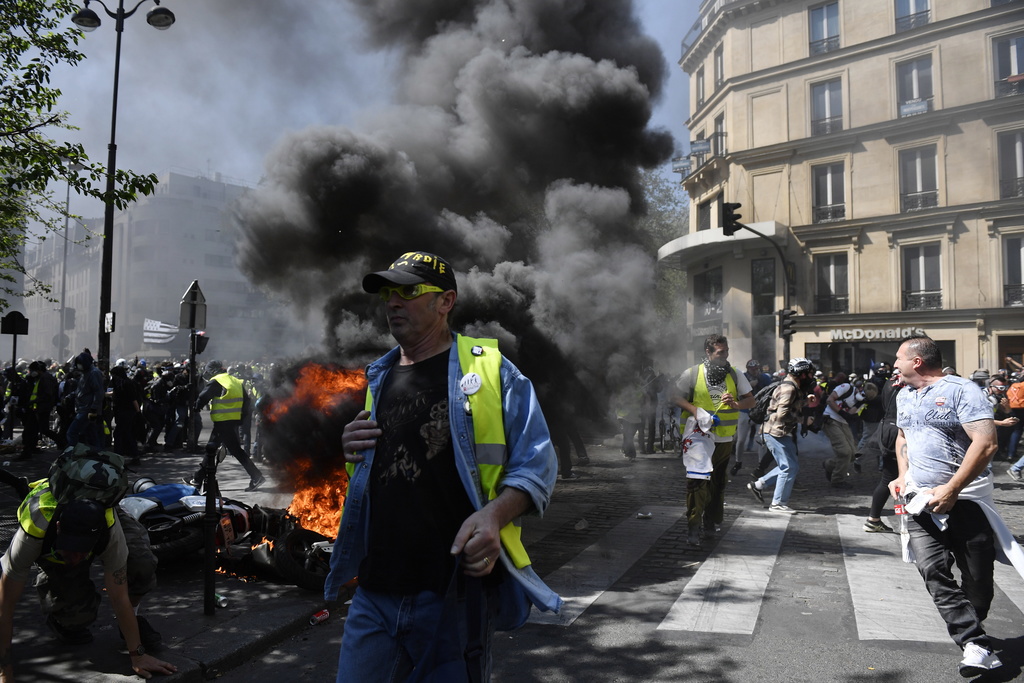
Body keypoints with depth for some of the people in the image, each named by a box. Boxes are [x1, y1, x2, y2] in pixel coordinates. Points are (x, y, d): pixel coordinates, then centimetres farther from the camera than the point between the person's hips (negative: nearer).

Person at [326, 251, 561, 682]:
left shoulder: (488, 369, -3)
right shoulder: (377, 379, 14)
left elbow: (536, 464, -6)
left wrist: (493, 515, -23)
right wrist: (349, 449, 4)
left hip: (458, 587, -4)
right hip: (376, 590, 5)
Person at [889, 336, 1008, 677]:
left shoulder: (962, 390, -10)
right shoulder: (904, 396, 14)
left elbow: (986, 443, -18)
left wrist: (951, 489, -21)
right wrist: (903, 475, 13)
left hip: (965, 497, -5)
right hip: (921, 498, 6)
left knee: (977, 577, 3)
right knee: (932, 568, -11)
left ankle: (971, 633, 26)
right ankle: (977, 646, -10)